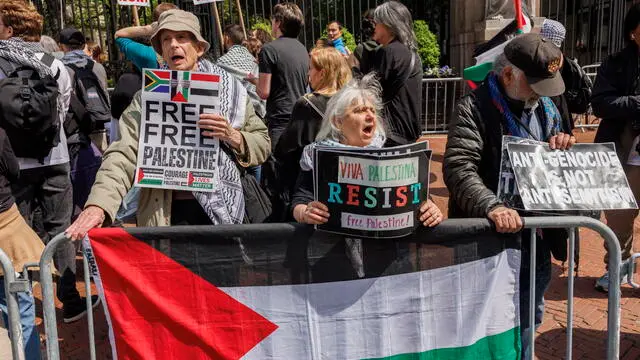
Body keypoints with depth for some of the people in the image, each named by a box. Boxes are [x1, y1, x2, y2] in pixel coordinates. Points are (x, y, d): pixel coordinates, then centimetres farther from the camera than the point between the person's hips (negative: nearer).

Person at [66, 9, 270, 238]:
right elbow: (123, 155, -12)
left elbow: (262, 145, 7)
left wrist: (231, 136, -14)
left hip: (221, 211, 1)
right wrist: (98, 204, -28)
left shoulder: (229, 89, 5)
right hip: (164, 214, -1)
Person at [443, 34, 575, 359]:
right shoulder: (475, 108, -11)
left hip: (536, 236, 7)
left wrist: (562, 149, -3)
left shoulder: (547, 108, 12)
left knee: (527, 320, 20)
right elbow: (458, 167, -23)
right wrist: (491, 206, -38)